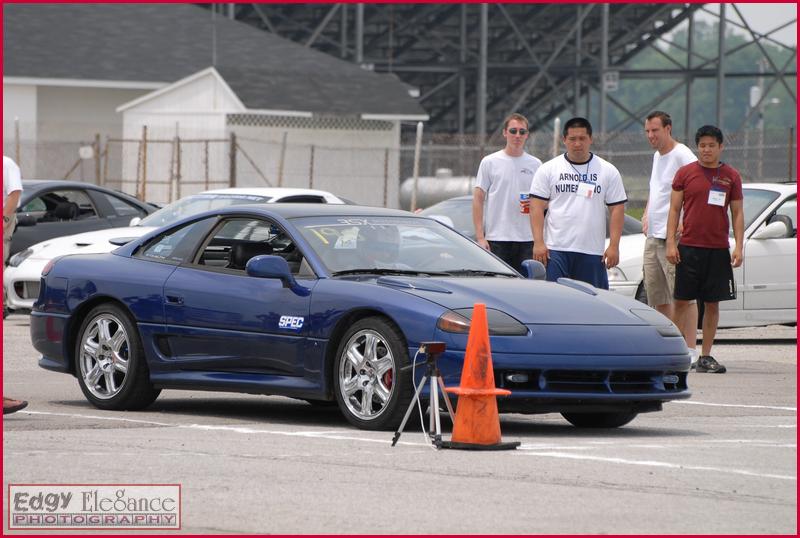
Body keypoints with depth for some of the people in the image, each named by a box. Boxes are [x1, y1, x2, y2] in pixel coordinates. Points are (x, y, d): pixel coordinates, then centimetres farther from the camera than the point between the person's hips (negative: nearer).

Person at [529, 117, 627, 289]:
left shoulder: (608, 171, 8)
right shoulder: (548, 170, 6)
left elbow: (617, 209, 5)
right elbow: (537, 207, 1)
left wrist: (614, 246, -3)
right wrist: (538, 242, -9)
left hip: (592, 252, 1)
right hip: (556, 250, -1)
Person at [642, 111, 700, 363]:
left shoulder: (682, 156, -11)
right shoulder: (657, 156, 17)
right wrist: (647, 214, 17)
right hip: (653, 236, 10)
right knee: (657, 297, 12)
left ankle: (690, 349, -8)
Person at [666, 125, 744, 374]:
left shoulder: (731, 176, 6)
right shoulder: (685, 173, 3)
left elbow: (737, 213, 8)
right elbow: (674, 209, 4)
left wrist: (739, 246, -1)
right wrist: (670, 243, -4)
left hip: (718, 250, 1)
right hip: (688, 248, -1)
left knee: (713, 303, 4)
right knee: (681, 301, -2)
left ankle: (706, 357, 10)